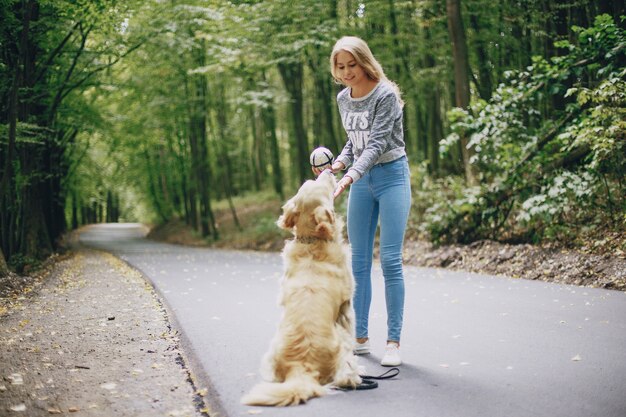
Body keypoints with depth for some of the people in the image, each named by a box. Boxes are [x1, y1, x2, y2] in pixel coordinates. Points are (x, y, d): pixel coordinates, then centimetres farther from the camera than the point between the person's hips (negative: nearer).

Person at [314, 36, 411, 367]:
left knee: (390, 260, -9)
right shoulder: (343, 99, 8)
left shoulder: (386, 95, -14)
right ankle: (360, 337, 14)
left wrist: (350, 177, -34)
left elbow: (377, 143, -22)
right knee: (359, 261, 6)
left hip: (391, 176, -6)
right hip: (361, 181, 7)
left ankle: (393, 342, -3)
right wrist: (338, 163, 0)